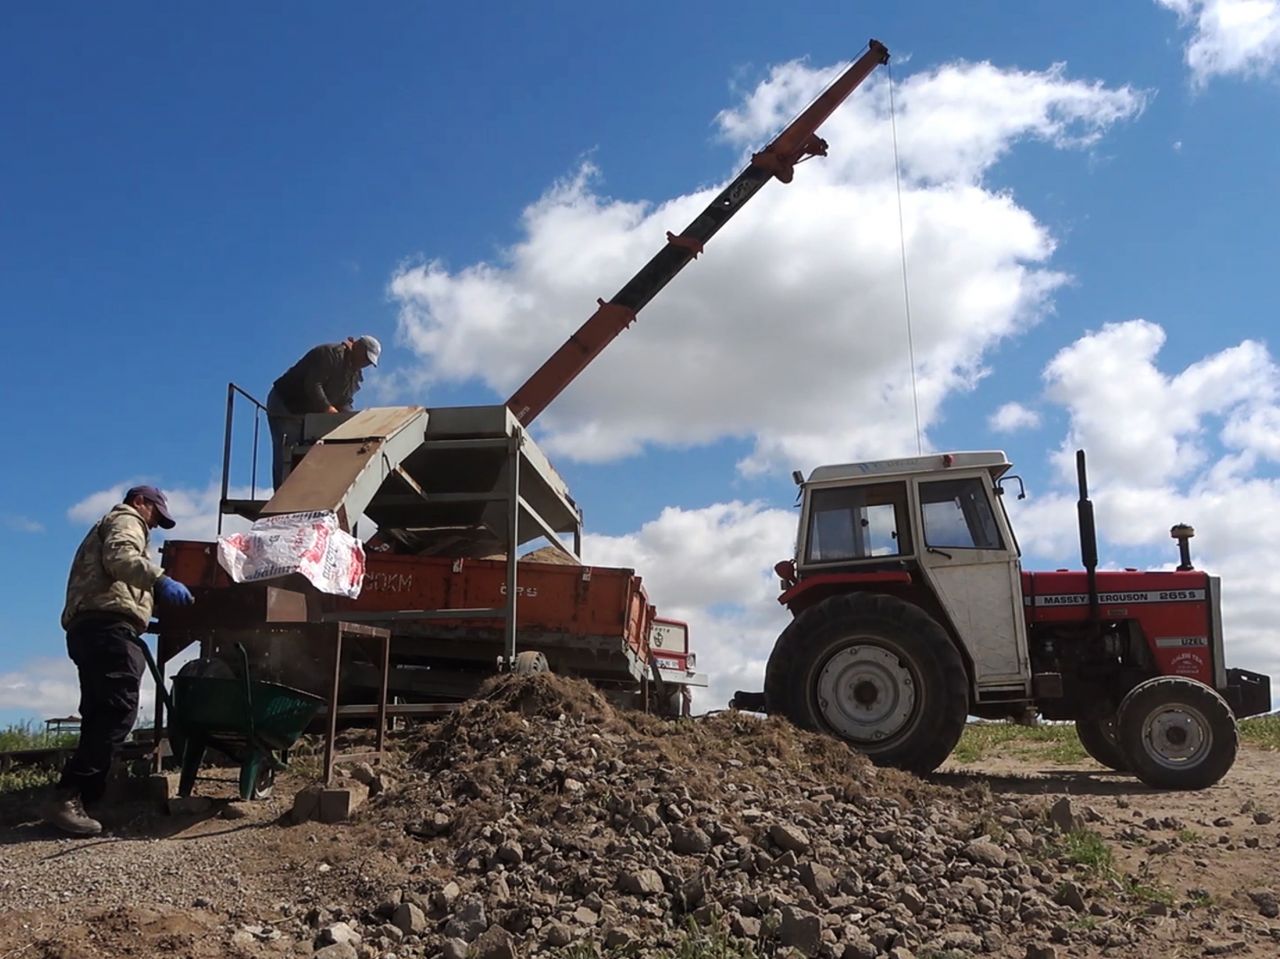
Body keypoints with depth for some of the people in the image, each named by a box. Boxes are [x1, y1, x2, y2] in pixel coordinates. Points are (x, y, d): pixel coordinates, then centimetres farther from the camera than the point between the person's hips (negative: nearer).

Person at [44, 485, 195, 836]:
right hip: (108, 625, -11)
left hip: (89, 627, 11)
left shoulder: (107, 527, 38)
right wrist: (160, 579, -32)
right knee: (118, 710, -20)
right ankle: (68, 797, -28)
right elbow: (120, 558, -16)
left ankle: (80, 796, -1)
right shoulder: (125, 521, 6)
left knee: (101, 715, 6)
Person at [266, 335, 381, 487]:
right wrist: (328, 408, -32)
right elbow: (312, 385, -29)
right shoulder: (331, 354, -20)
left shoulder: (355, 375, 9)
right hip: (284, 405, -9)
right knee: (286, 457, -14)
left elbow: (344, 403, 8)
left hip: (308, 413, 9)